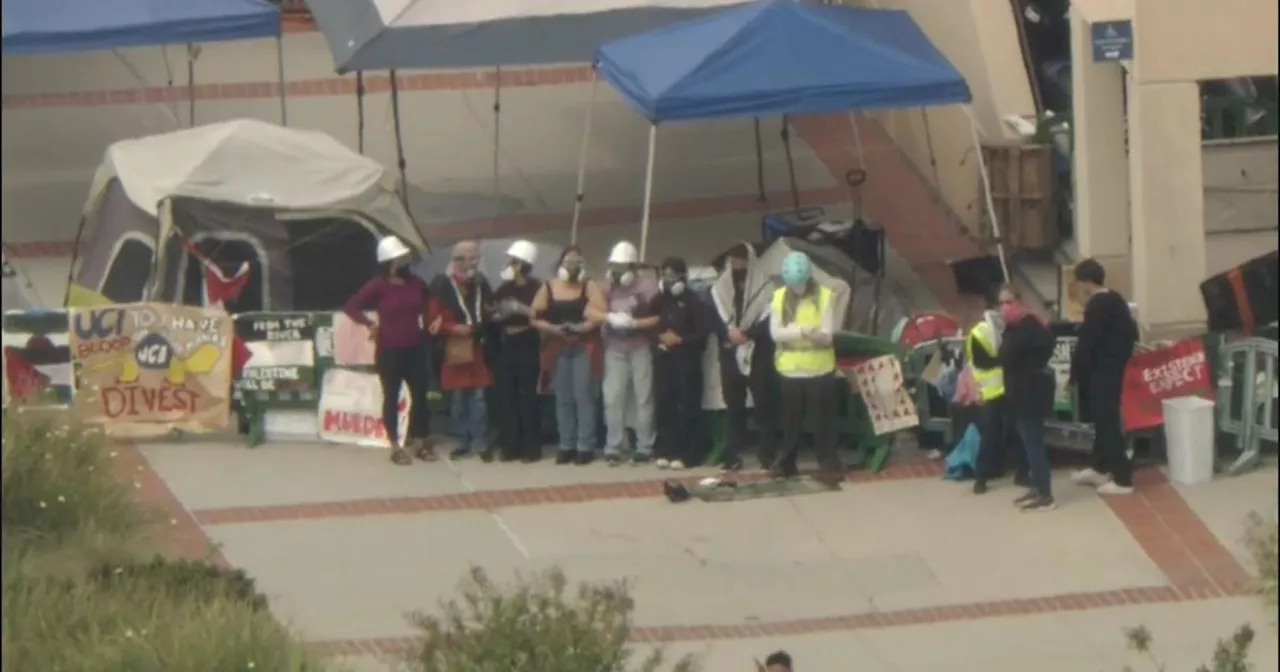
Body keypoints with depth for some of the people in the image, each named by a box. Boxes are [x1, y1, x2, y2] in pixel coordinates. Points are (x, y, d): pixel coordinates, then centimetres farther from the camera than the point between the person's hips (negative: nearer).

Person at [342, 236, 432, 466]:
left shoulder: (416, 283, 3)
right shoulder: (378, 286, -11)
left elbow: (428, 305, 22)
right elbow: (351, 306, -12)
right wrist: (369, 324, -14)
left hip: (415, 348, 4)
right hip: (389, 351, -4)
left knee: (420, 394, 6)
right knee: (392, 397, 3)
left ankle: (421, 442, 18)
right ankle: (395, 447, 9)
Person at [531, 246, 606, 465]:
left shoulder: (590, 287, 2)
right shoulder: (548, 289, 8)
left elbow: (601, 315, -10)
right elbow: (535, 318, 2)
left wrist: (580, 328, -22)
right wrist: (553, 328, -13)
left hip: (584, 348, -3)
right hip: (558, 348, 3)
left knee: (583, 396, -6)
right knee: (563, 398, 5)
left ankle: (586, 446, -4)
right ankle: (566, 445, 10)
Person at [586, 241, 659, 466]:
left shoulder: (647, 286, -3)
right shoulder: (607, 286, 6)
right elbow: (589, 311, -5)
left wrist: (634, 323, -22)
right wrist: (610, 317, -21)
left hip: (641, 348, -3)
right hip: (615, 349, 3)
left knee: (643, 397, -1)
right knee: (613, 397, -2)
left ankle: (644, 448, 2)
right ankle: (613, 448, 1)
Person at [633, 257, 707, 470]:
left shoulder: (693, 302, -1)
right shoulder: (660, 300, 15)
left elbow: (702, 334, -6)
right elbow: (647, 323, 16)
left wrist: (680, 340, -15)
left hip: (685, 359, -5)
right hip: (663, 358, 5)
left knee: (687, 406, -6)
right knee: (665, 404, 4)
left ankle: (687, 454, -5)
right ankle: (667, 451, 8)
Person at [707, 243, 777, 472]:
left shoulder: (765, 287, -2)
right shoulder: (719, 288, 9)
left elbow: (770, 321, -9)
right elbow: (712, 319, 3)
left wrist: (747, 334, -20)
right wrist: (729, 332, -16)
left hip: (758, 355, -3)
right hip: (730, 355, 3)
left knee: (764, 404, -3)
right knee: (733, 406, 6)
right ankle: (733, 455, 9)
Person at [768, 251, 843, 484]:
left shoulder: (824, 296, -8)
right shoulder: (779, 297, 0)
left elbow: (827, 335, -14)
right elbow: (776, 333, -7)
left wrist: (793, 332, -28)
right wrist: (803, 330, -23)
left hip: (819, 368, -2)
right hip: (790, 369, 2)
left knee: (823, 419, 1)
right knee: (791, 418, 12)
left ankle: (829, 463, 7)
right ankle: (786, 462, 23)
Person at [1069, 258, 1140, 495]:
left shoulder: (1097, 305, -18)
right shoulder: (1115, 300, 10)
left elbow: (1086, 343, -18)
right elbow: (1130, 332, 16)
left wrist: (1075, 374, -10)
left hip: (1101, 372, -10)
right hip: (1114, 368, 10)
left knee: (1107, 422, -6)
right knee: (1104, 418, 22)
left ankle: (1122, 478, -7)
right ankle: (1100, 468, 35)